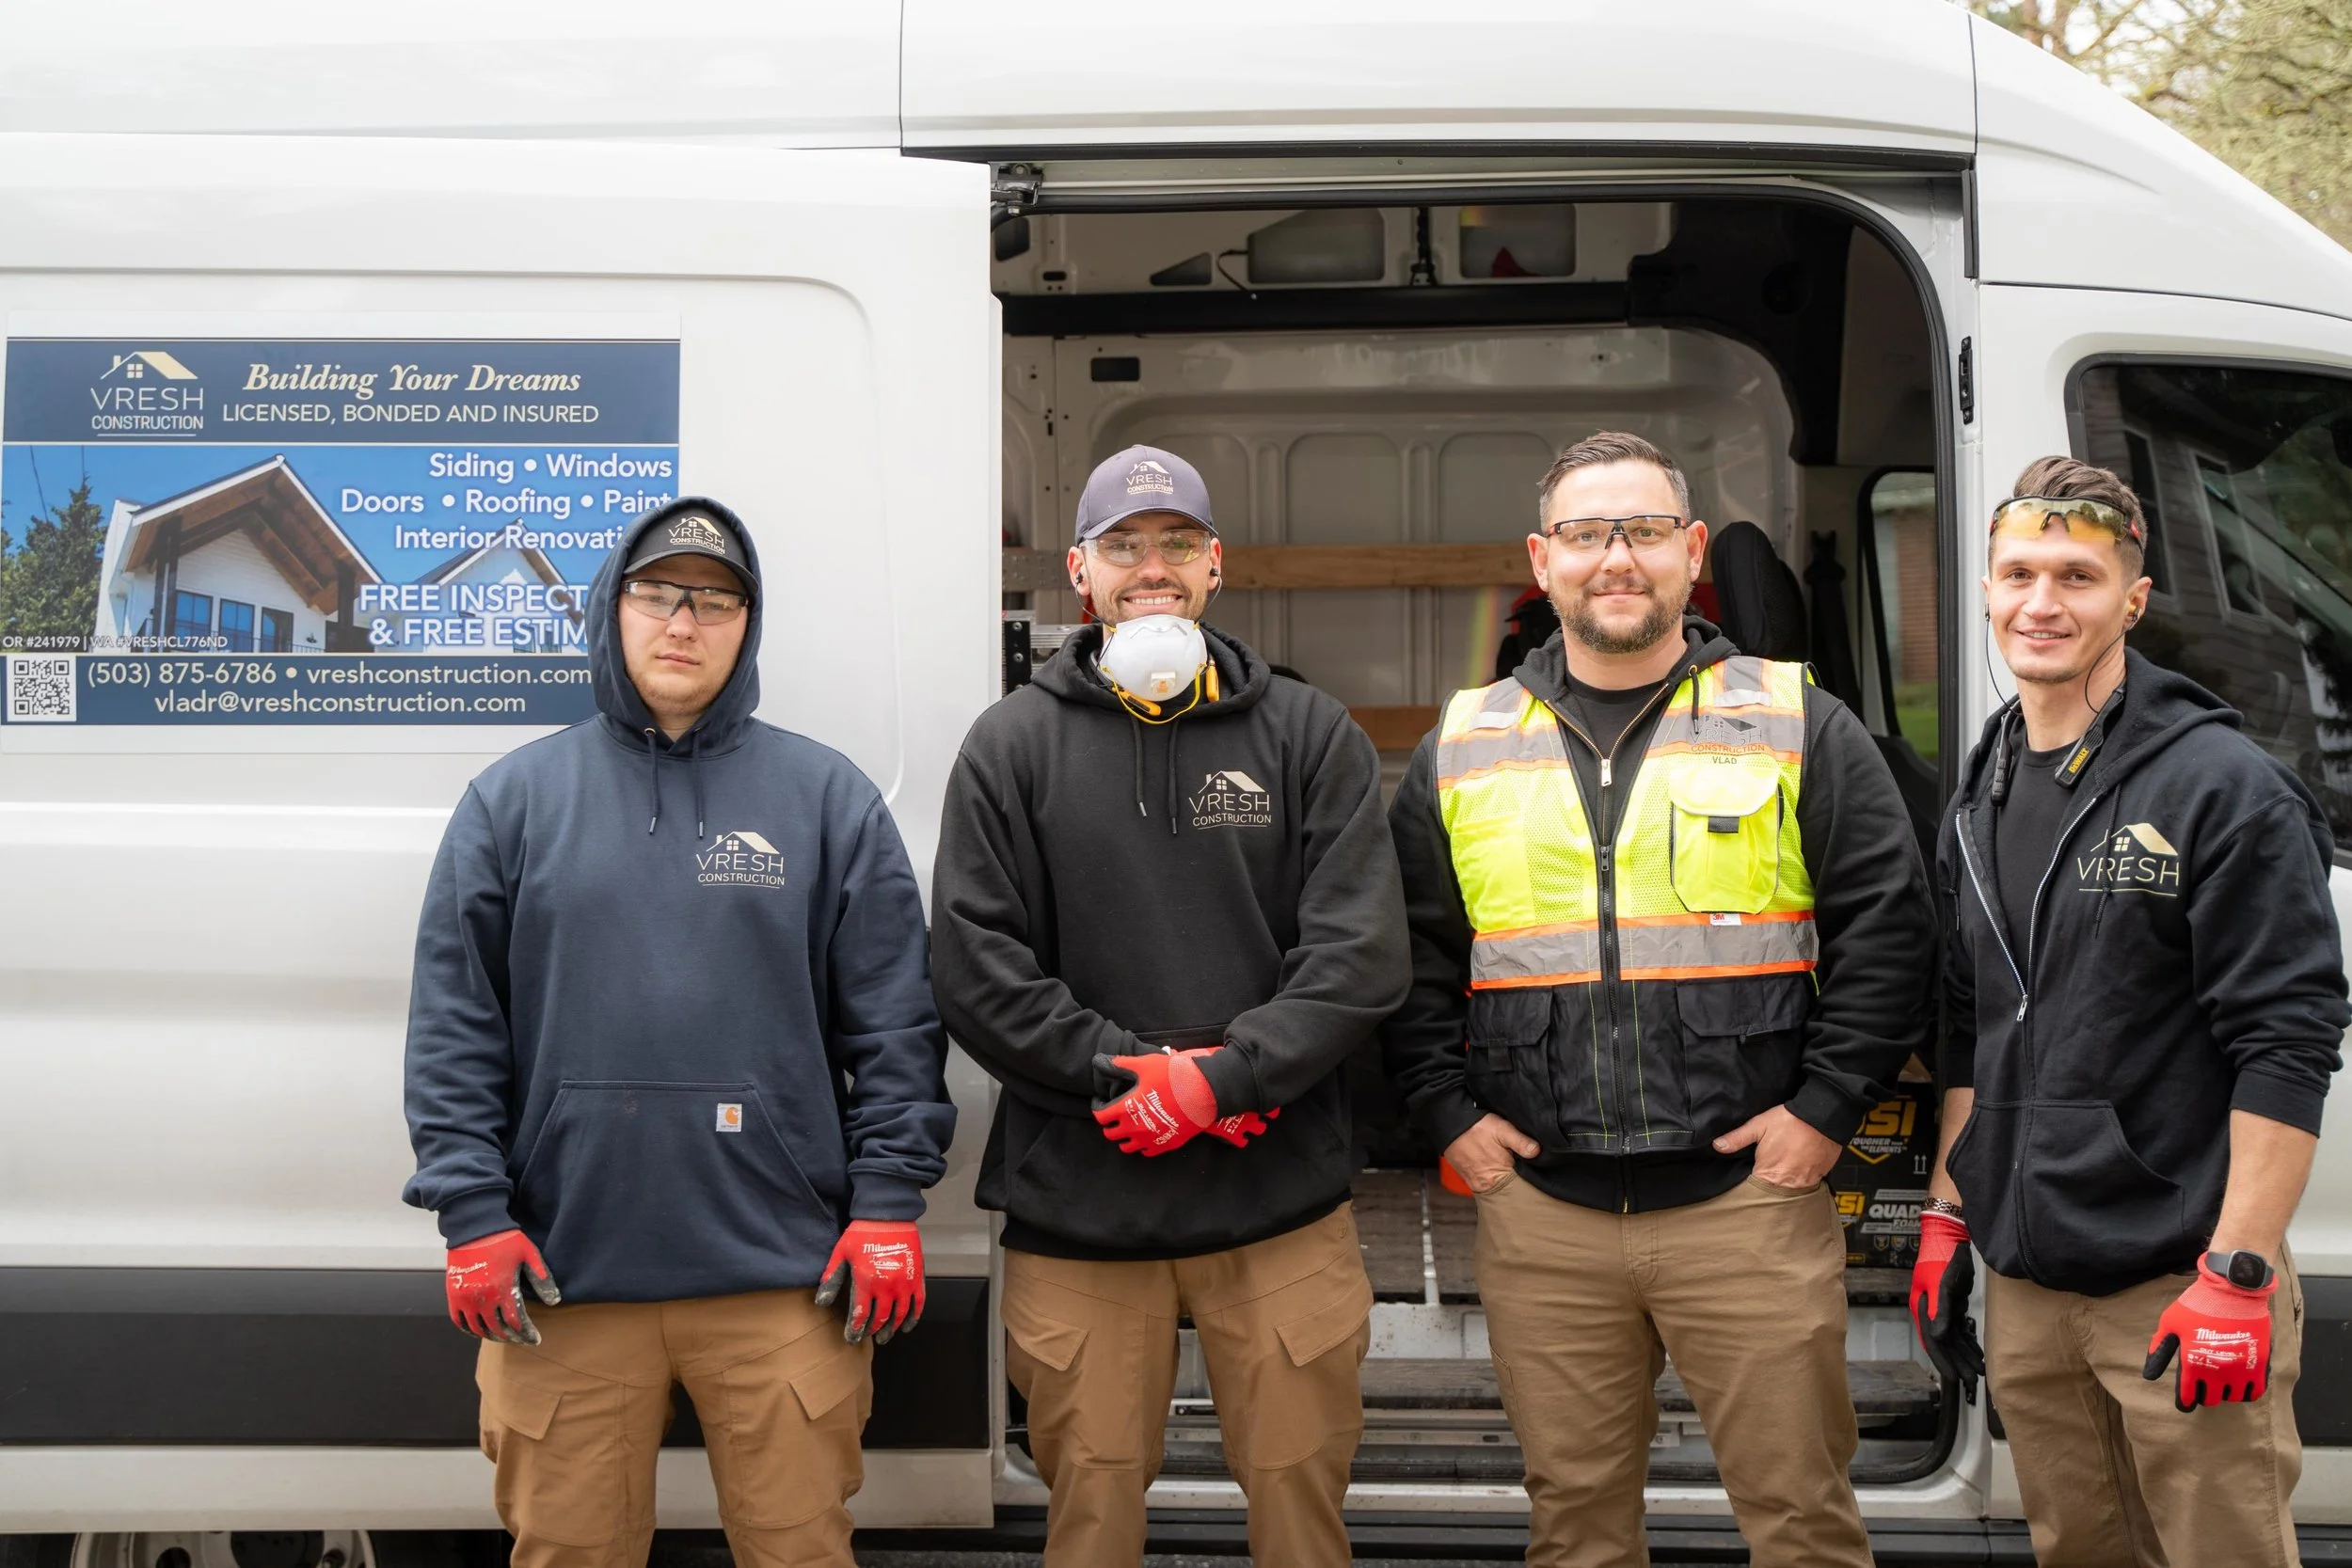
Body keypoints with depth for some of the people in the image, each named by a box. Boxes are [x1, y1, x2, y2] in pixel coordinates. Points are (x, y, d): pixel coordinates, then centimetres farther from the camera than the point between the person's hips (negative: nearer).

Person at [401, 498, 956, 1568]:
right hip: (563, 1280, 1)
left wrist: (887, 1206, -2)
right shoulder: (514, 798, 8)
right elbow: (453, 1028, 5)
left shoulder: (829, 799, 7)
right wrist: (473, 1217, -2)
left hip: (782, 1277, -1)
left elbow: (895, 1024, 5)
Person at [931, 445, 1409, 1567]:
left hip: (1282, 1204, 0)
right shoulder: (1011, 747, 6)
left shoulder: (1312, 738, 7)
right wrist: (1138, 1075, -12)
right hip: (1077, 1209, 0)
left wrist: (1218, 1079, -14)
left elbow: (1359, 957, -3)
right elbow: (979, 974, -3)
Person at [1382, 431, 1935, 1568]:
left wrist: (1825, 1110, -5)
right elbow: (1409, 957, 14)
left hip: (1750, 1195, -2)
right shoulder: (1460, 751, 10)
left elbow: (1887, 931, 2)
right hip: (1536, 1208, 2)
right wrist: (1449, 1117, 3)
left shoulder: (1799, 729, 3)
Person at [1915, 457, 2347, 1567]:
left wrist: (2238, 1275, -19)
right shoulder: (1982, 805, 12)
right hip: (2021, 1286, 6)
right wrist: (1946, 1214, 15)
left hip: (2174, 1284, -6)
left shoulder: (2221, 787, -10)